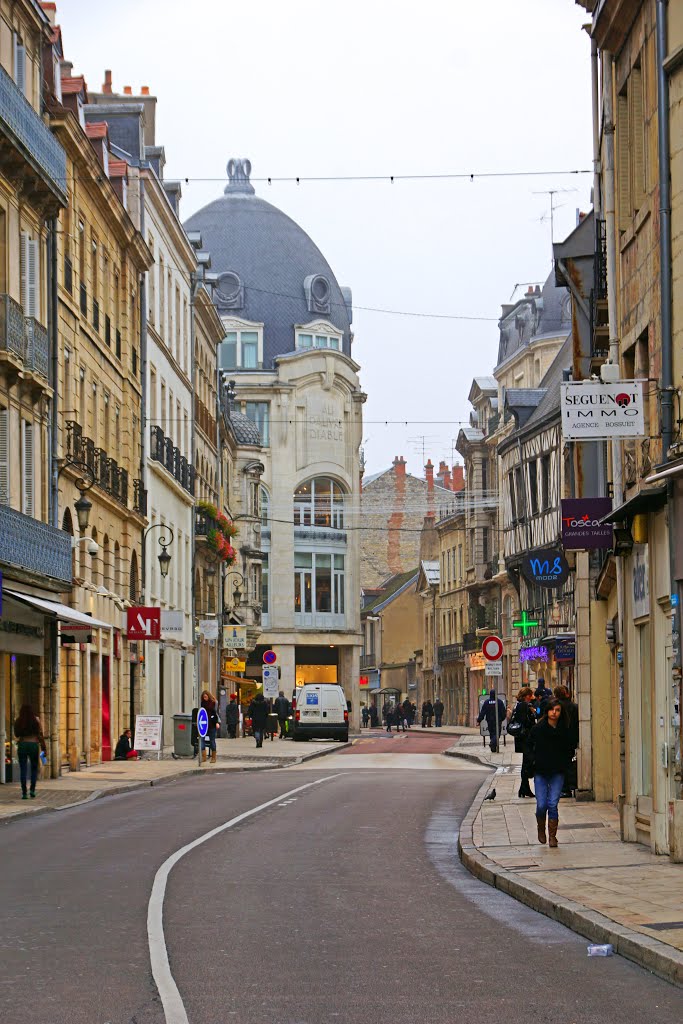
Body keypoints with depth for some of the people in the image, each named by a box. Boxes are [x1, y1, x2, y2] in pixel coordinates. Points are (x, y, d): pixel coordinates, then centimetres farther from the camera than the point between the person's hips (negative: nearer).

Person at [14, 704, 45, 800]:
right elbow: (40, 734, -3)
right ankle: (32, 789, 2)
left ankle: (24, 793, -3)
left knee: (23, 769, 3)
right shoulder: (36, 720, -1)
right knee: (34, 768, 14)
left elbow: (16, 735, 9)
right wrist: (43, 747, 0)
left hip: (22, 745, 0)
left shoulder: (18, 721, 1)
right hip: (34, 745, 0)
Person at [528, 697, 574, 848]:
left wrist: (564, 765, 2)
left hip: (557, 773, 0)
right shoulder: (538, 728, -2)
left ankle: (552, 836, 3)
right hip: (540, 772, 0)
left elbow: (569, 750, 13)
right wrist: (535, 761, 3)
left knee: (553, 804, -8)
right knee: (541, 805, -5)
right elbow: (529, 746, 12)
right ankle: (541, 829, 23)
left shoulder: (564, 730, 1)